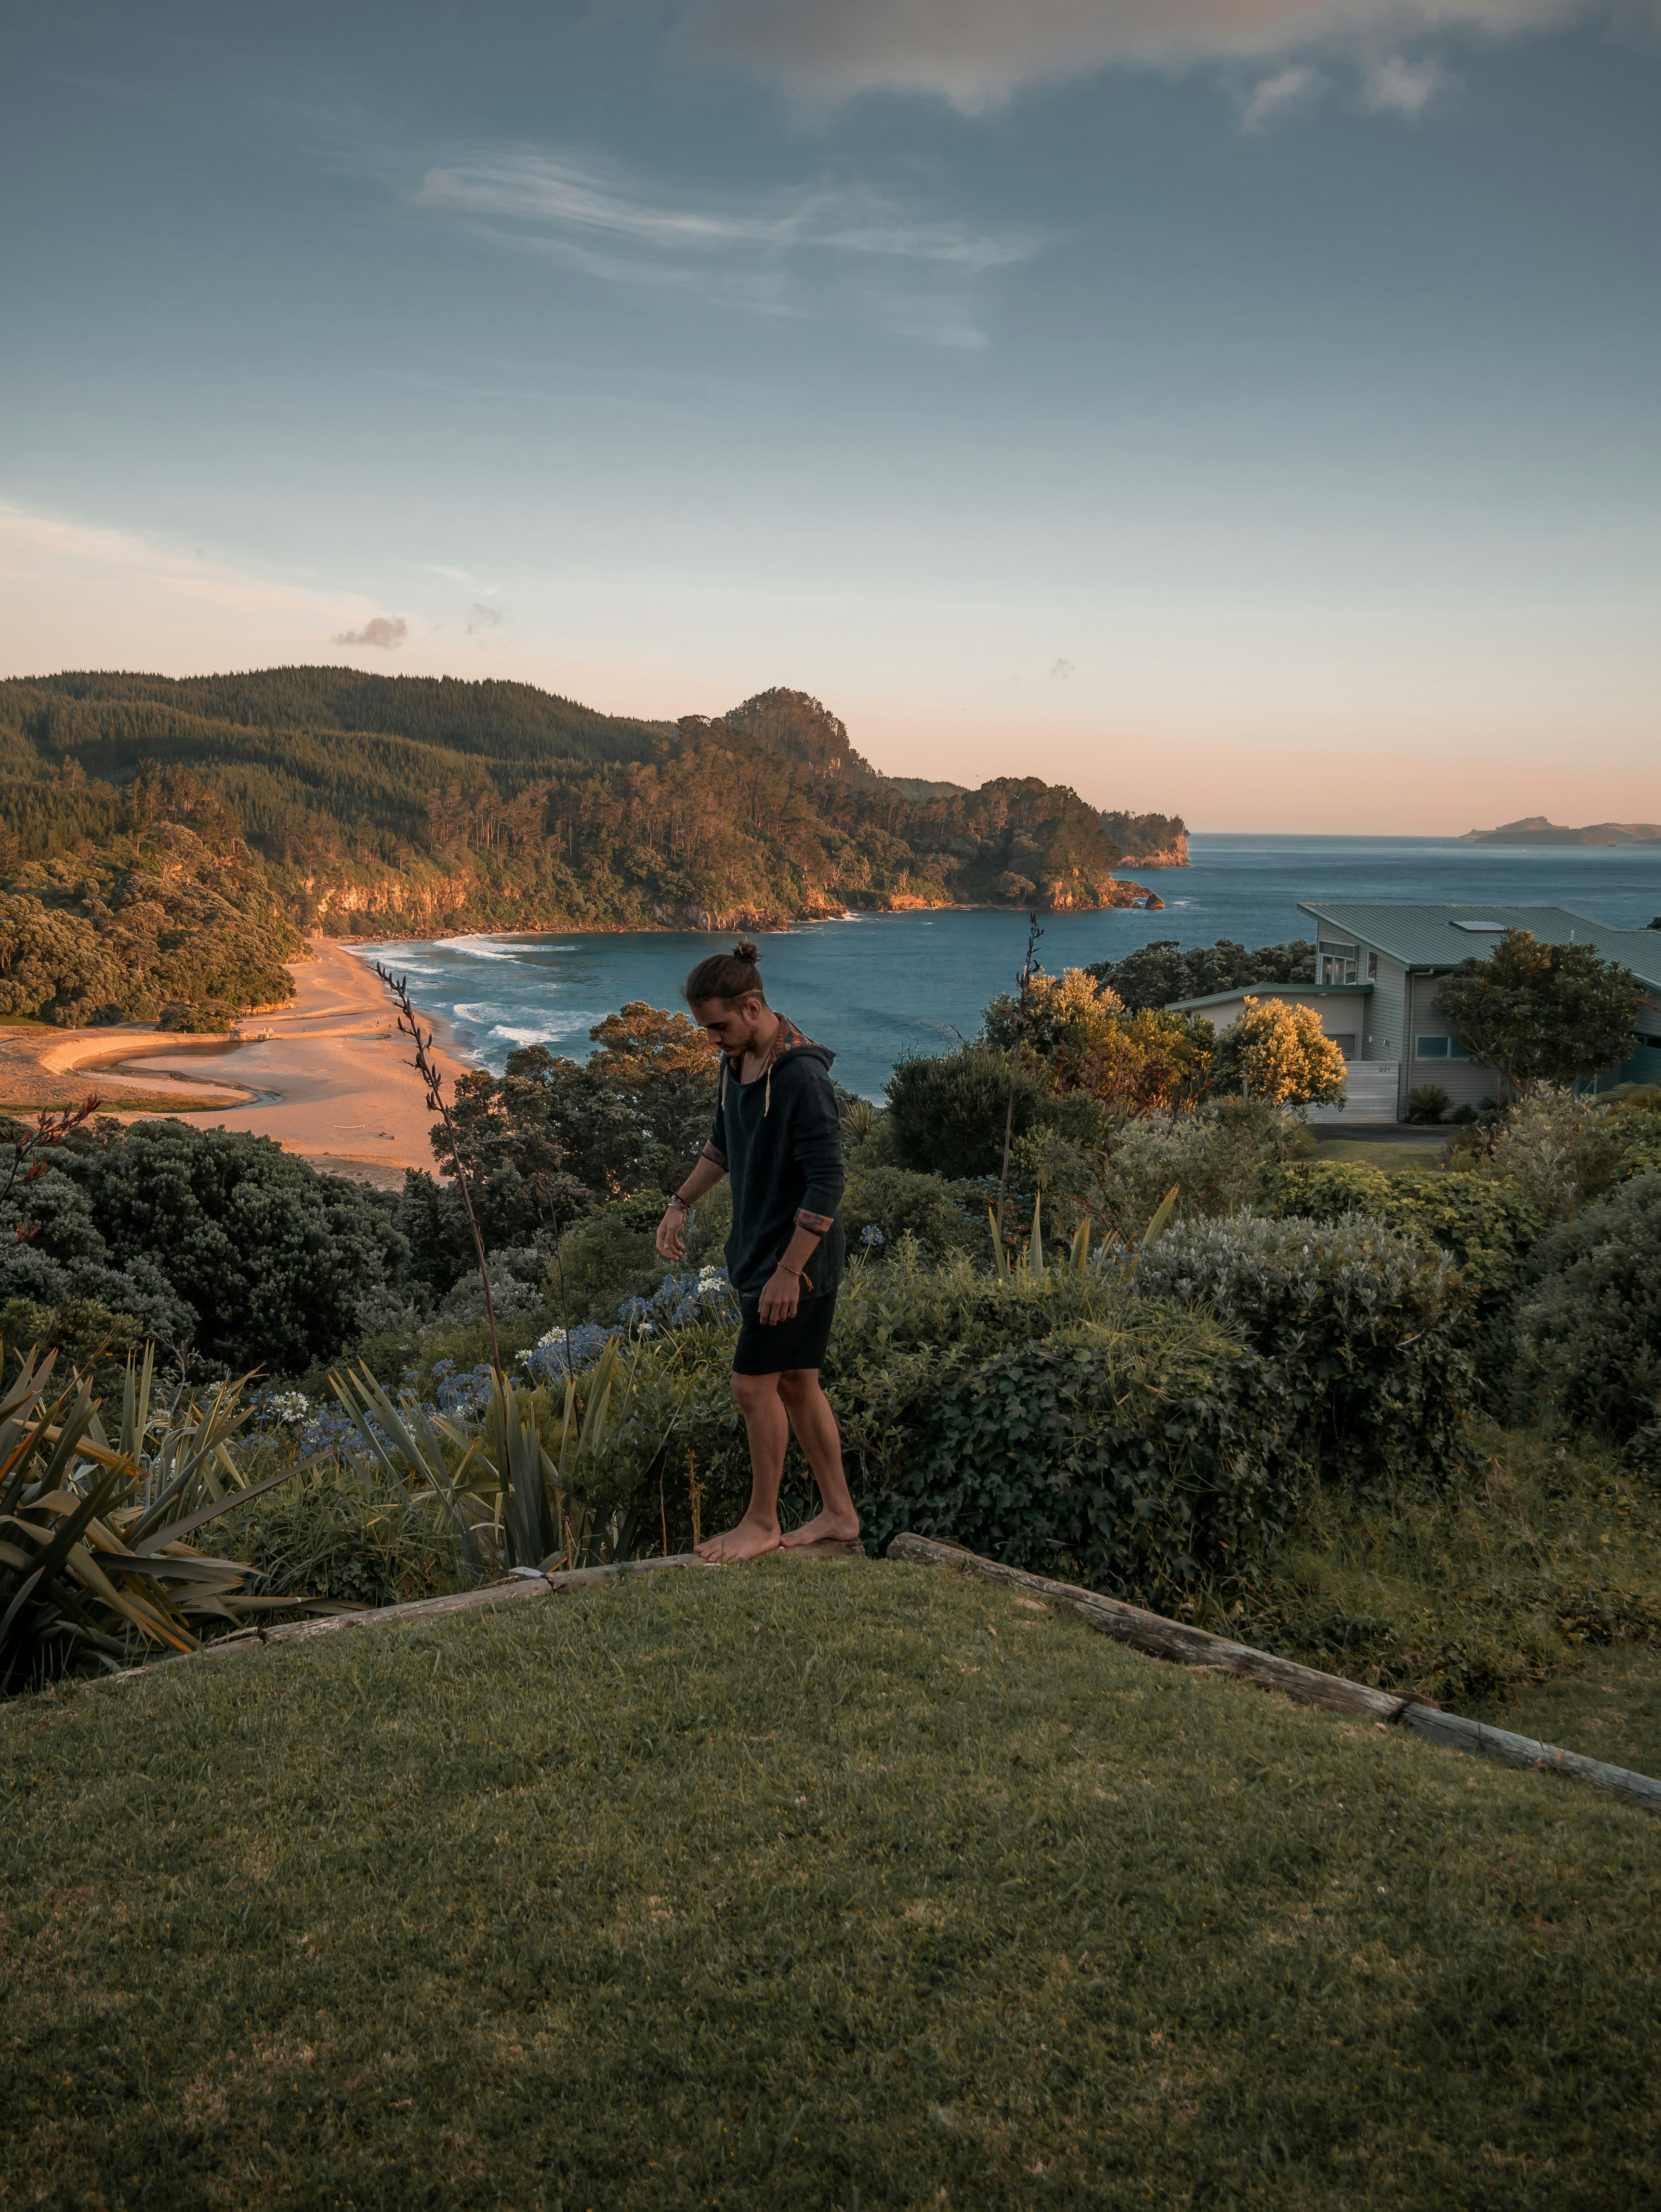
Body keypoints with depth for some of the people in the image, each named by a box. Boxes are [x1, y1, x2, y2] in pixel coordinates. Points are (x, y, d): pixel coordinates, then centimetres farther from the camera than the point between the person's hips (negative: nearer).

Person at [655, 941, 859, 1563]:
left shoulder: (802, 1076, -25)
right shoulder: (737, 1059, 4)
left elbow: (827, 1183, -25)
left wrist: (789, 1271, -24)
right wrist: (680, 1204, 14)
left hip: (798, 1257, -9)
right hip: (756, 1249, 9)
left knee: (754, 1384, -1)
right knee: (794, 1383, 15)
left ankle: (762, 1521, 17)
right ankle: (838, 1512, 26)